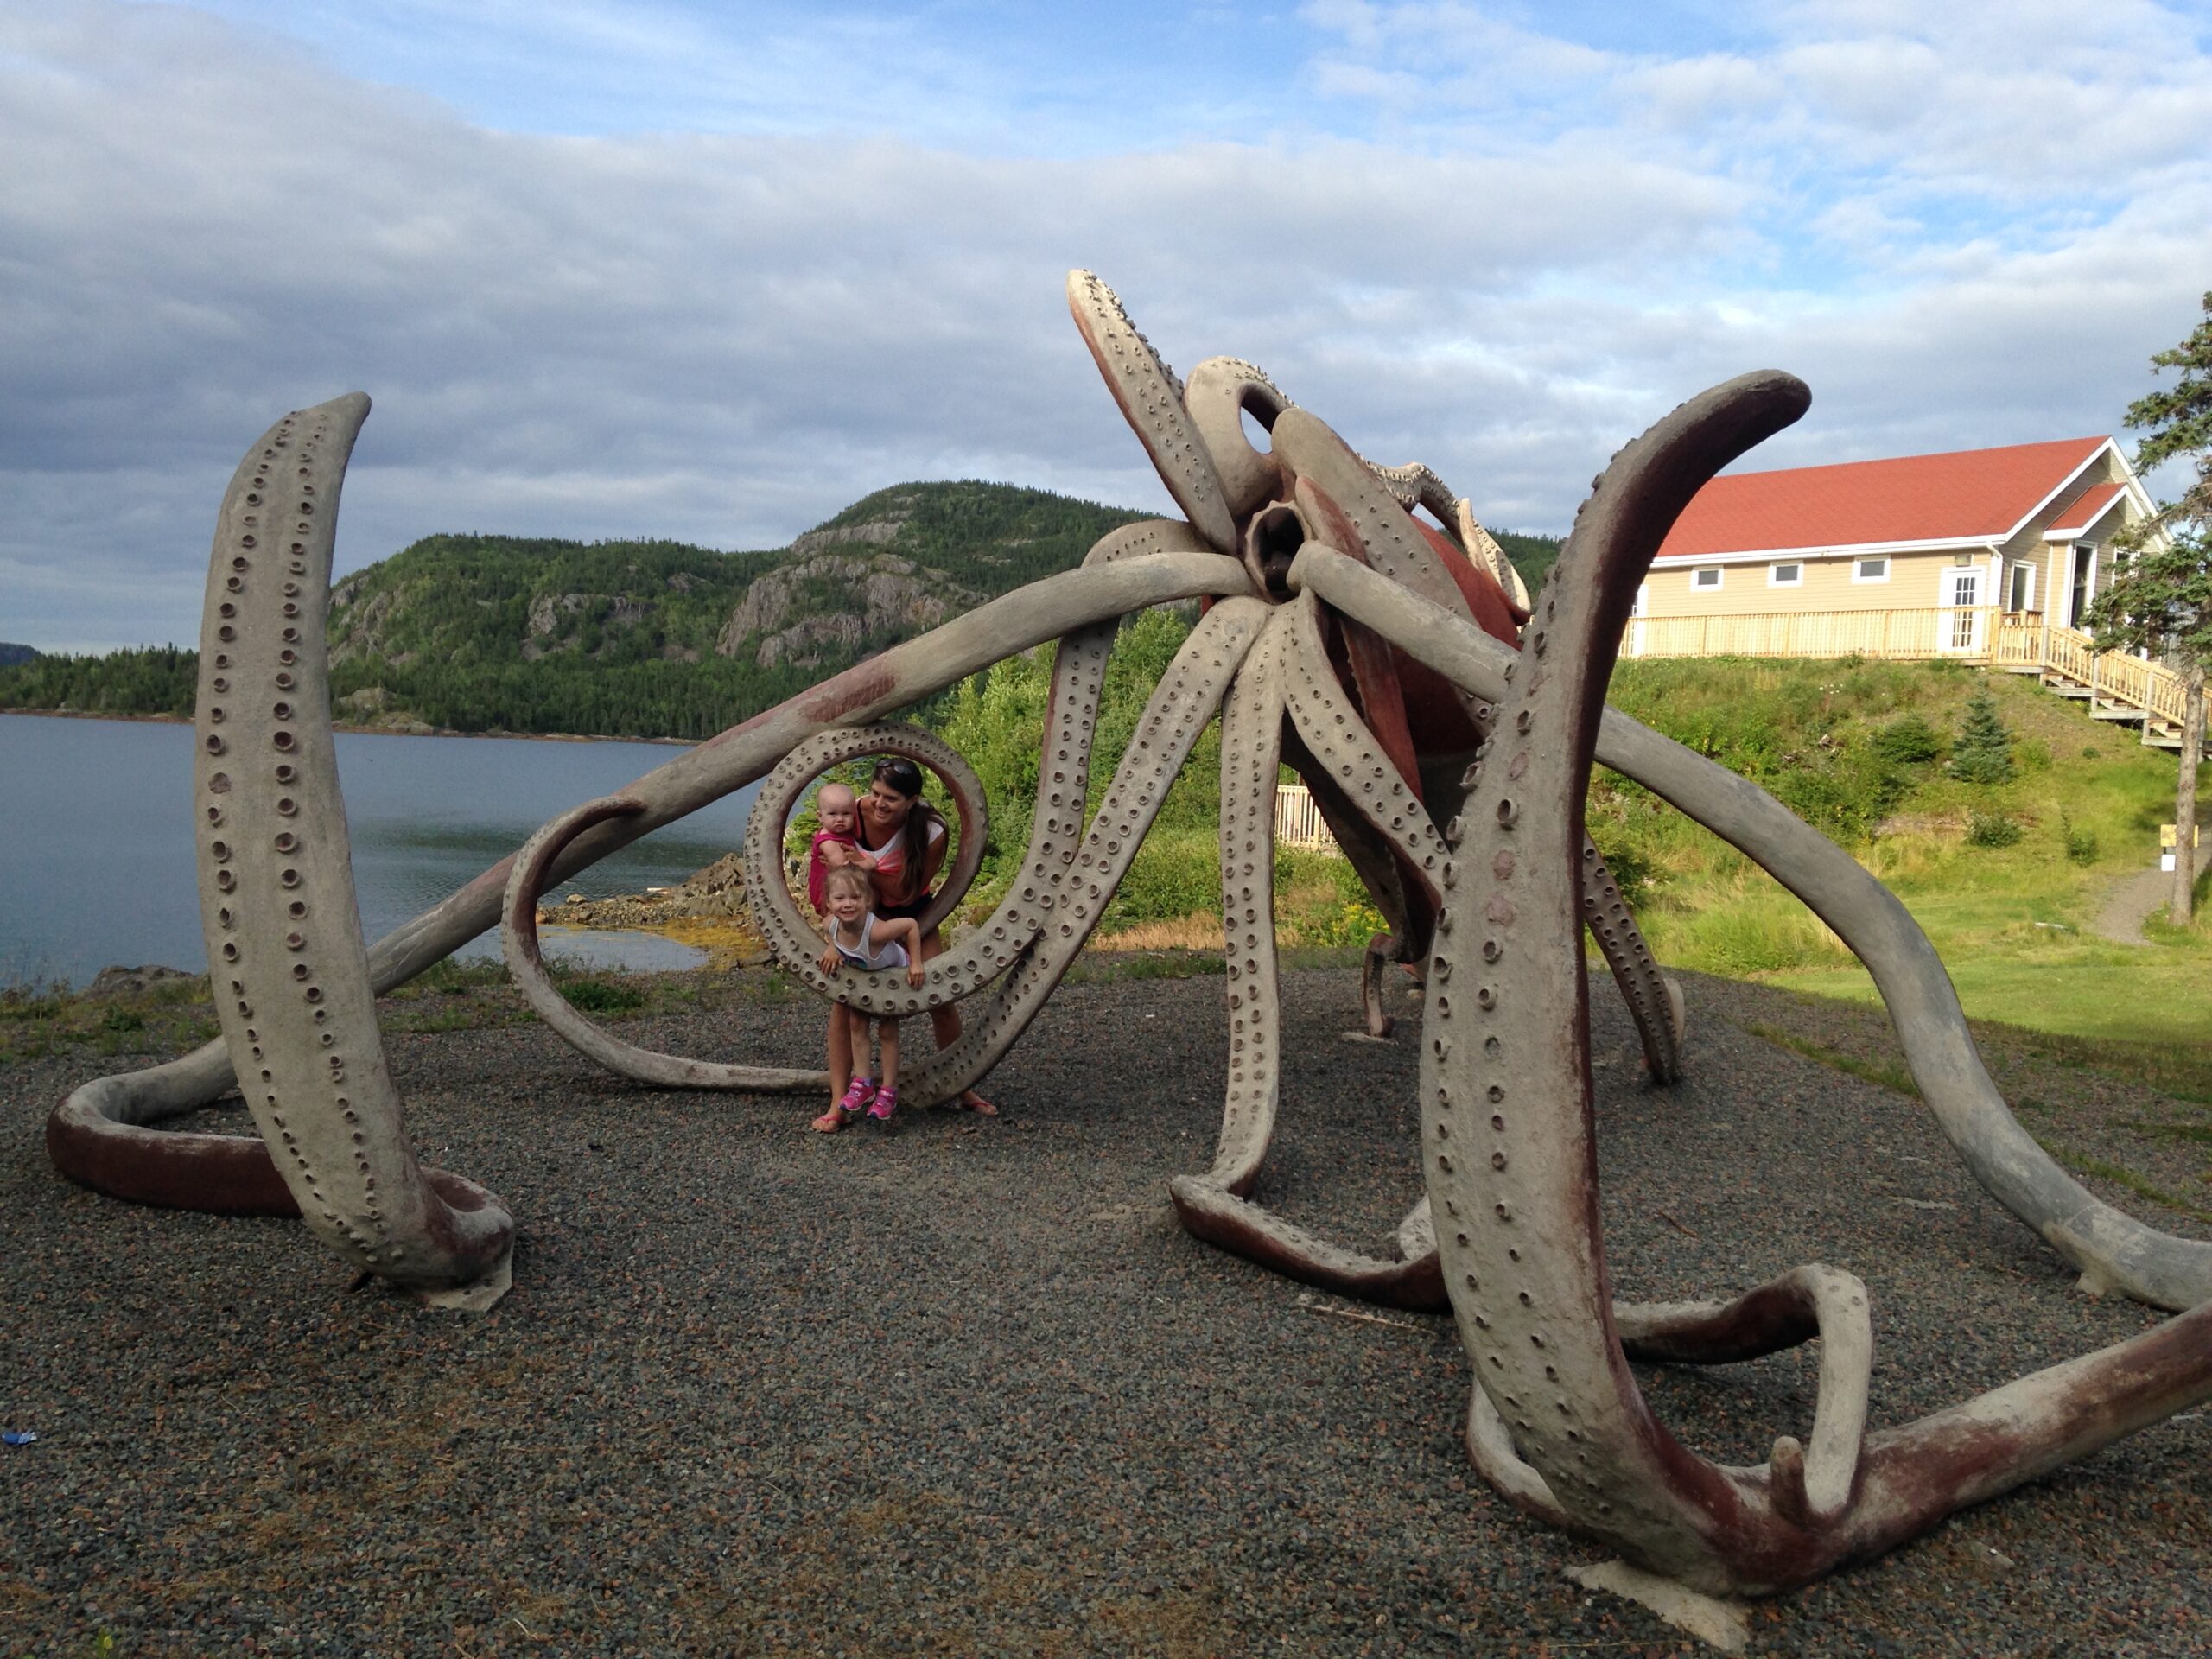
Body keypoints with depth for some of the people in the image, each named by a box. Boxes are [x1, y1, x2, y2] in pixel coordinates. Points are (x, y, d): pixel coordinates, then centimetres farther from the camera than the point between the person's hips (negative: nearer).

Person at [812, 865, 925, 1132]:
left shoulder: (876, 930, -46)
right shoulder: (832, 924, -27)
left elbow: (911, 925, -32)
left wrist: (916, 964, -29)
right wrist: (831, 948, -17)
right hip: (861, 977, 5)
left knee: (887, 1031, 0)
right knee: (856, 1023, 3)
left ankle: (889, 1090, 11)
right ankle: (863, 1083, 13)